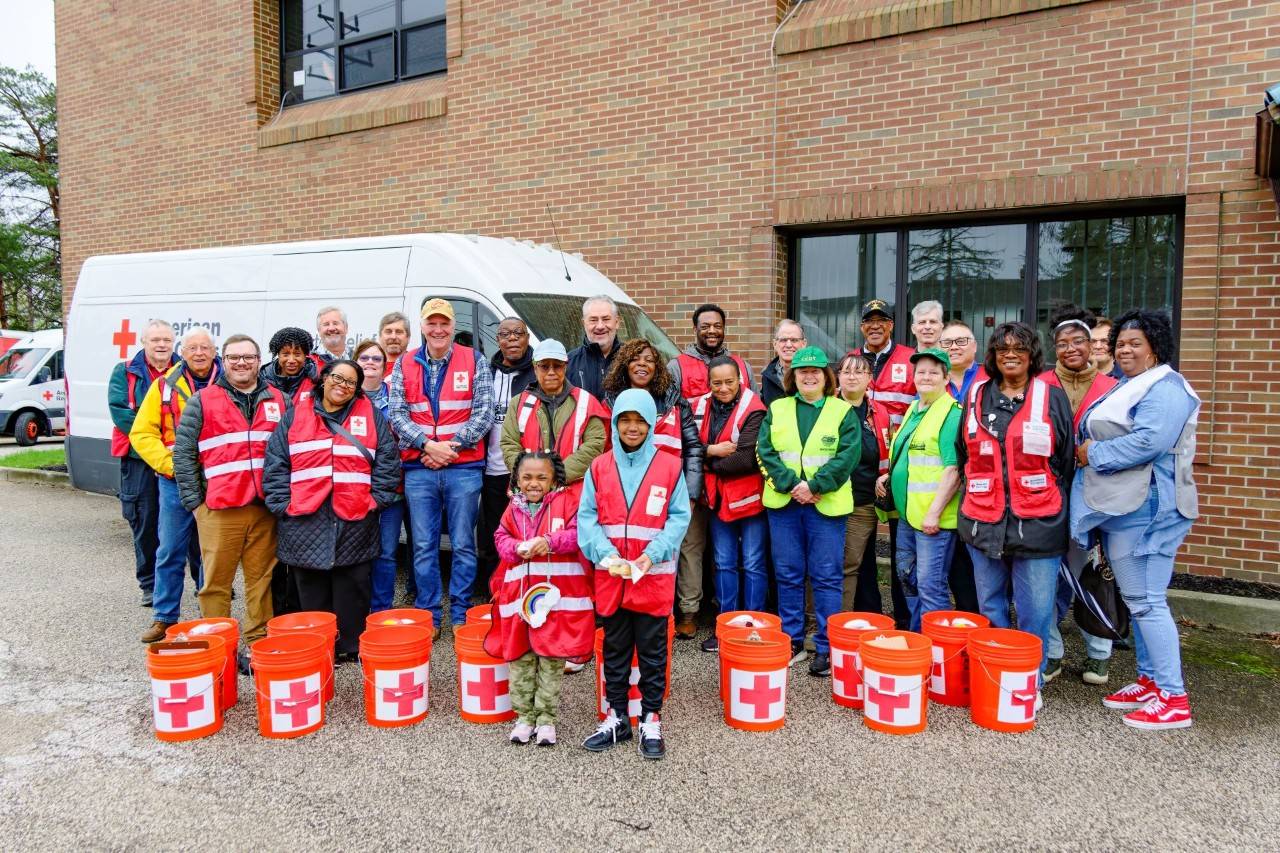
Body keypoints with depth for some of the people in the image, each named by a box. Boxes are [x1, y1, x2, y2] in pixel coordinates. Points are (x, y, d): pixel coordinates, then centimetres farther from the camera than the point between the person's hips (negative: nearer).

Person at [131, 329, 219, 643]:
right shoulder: (166, 385, 3)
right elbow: (141, 432, 4)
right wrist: (168, 463, -8)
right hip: (176, 482, 1)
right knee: (170, 550, 4)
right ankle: (165, 617, 16)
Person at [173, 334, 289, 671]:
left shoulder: (279, 401, 12)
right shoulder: (203, 401, 6)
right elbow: (182, 453, 5)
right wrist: (193, 501, -1)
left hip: (265, 508, 2)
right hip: (219, 508, -2)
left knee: (262, 579, 6)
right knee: (216, 580, 1)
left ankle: (258, 643, 16)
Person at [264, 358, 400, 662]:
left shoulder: (371, 415, 9)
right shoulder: (295, 416, 12)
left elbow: (387, 463, 5)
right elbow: (275, 464, 8)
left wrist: (374, 500, -3)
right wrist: (283, 504, -2)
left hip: (354, 521, -1)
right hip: (305, 520, 1)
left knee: (352, 591, 5)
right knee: (312, 592, 7)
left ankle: (351, 647, 15)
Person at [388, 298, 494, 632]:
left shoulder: (473, 361, 3)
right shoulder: (404, 364, 8)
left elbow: (484, 412, -3)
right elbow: (396, 413, 2)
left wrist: (452, 445, -11)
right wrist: (427, 445, -11)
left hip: (464, 467, -2)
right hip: (418, 469, 2)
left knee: (463, 545, 4)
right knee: (424, 546, 7)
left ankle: (461, 615, 14)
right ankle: (428, 615, 17)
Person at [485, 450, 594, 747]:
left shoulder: (566, 501, -3)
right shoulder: (513, 507, 9)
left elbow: (578, 533, -12)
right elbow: (502, 538, 6)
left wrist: (550, 542, -24)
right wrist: (518, 548, -14)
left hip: (557, 593, -3)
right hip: (519, 592, 4)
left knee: (552, 658, 5)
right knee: (520, 656, 10)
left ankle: (547, 717, 19)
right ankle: (524, 715, 23)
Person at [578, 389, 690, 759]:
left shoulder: (670, 466, -2)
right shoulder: (599, 467, 3)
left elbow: (679, 517, -3)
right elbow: (586, 517, 0)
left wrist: (652, 554, -15)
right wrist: (606, 555, -14)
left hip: (654, 576, -2)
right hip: (610, 576, 2)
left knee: (653, 652, 8)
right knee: (614, 650, 14)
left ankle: (651, 721, 21)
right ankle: (616, 717, 28)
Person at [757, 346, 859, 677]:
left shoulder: (843, 412, 3)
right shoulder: (776, 410, 10)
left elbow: (847, 456, -7)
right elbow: (765, 451, 1)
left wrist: (814, 486, -15)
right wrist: (792, 483, -12)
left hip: (826, 504, -2)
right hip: (783, 502, 3)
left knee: (827, 576, 1)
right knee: (788, 574, 9)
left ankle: (826, 648, 9)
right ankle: (791, 641, 21)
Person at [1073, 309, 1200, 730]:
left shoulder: (1165, 388, -12)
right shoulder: (1126, 387, 19)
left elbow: (1149, 440, -25)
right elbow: (1105, 435, 25)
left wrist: (1094, 454, -16)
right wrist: (1088, 450, 5)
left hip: (1143, 510, -10)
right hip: (1118, 507, 10)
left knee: (1146, 601, -6)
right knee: (1137, 599, 15)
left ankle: (1174, 699, 2)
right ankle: (1149, 681, 26)